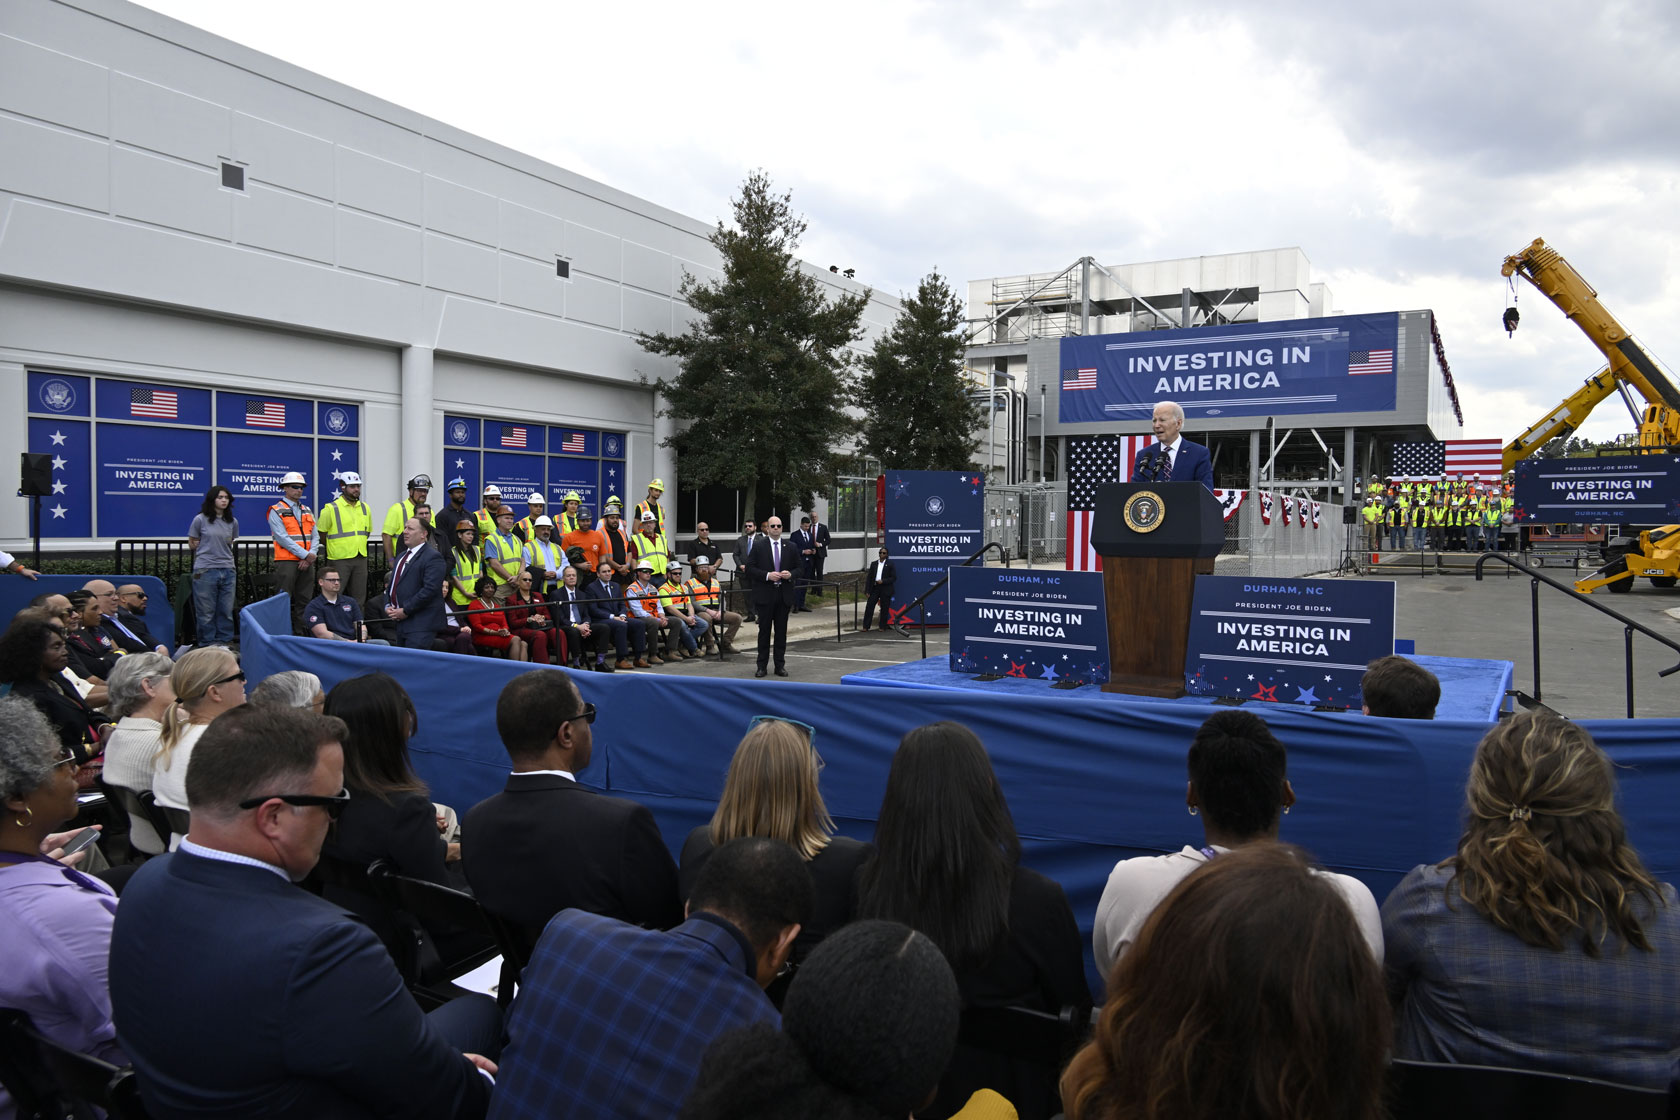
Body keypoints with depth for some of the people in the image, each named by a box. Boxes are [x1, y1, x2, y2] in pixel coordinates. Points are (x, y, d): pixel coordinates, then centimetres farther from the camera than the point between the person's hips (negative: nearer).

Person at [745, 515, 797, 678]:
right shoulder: (758, 546, 0)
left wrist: (790, 574, -9)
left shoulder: (790, 547, 8)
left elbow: (799, 567, 13)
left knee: (781, 631, 7)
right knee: (764, 631, 3)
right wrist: (767, 575, -16)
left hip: (784, 595, 2)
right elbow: (749, 568, -4)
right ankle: (762, 666, 11)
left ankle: (780, 665, 14)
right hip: (765, 595, -2)